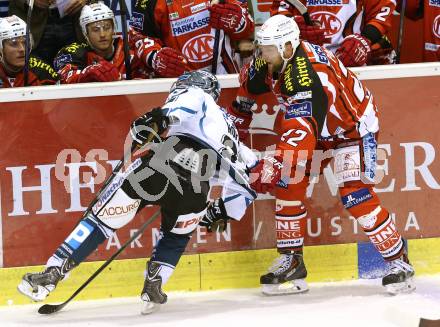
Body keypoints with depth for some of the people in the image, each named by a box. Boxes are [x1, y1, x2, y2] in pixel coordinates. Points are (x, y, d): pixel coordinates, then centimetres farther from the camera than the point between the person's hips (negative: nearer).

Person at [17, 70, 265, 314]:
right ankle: (153, 287, 14)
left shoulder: (197, 95, 25)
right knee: (176, 237, 33)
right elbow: (244, 183, 41)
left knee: (103, 219, 6)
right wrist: (222, 212, 49)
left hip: (159, 165, -3)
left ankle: (50, 276, 1)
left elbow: (192, 102, -1)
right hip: (195, 190, 3)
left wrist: (162, 116, -16)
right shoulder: (228, 130, 39)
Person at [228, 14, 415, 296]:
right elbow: (251, 79, 12)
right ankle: (291, 262, 6)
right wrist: (241, 108, 22)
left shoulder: (308, 78, -39)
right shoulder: (276, 57, -13)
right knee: (288, 185, -2)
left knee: (355, 194, -21)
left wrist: (274, 169, -55)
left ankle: (399, 261, -9)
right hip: (319, 127, 9)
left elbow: (299, 135, -47)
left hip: (354, 127, -9)